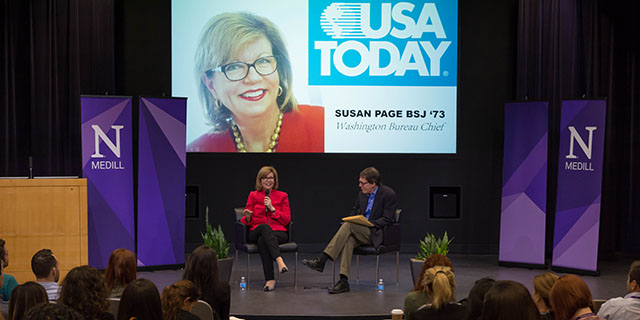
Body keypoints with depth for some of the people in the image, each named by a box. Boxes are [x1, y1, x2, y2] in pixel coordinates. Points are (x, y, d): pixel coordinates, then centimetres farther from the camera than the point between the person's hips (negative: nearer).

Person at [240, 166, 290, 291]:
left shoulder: (282, 196, 15)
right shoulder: (253, 195, 15)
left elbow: (287, 220, 6)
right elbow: (246, 221, 13)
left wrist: (272, 208, -5)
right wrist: (248, 218, -12)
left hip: (278, 233, 0)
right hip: (256, 232, 0)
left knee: (262, 240, -38)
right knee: (264, 226, -39)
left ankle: (270, 280, -45)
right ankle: (279, 260, -56)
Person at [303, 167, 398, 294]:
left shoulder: (389, 194, -8)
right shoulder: (362, 194, 13)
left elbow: (388, 220, -13)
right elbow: (354, 211, 27)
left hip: (377, 234, -6)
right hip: (361, 232, 6)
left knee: (348, 226, -28)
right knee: (348, 240, -30)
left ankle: (321, 260, -33)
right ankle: (343, 281, -38)